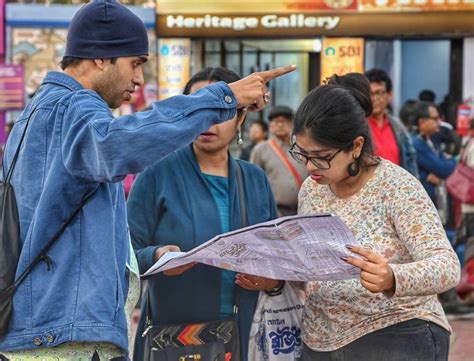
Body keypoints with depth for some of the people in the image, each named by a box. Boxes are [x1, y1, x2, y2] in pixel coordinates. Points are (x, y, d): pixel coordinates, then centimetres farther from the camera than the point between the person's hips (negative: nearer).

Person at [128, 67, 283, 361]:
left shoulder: (256, 180, 9)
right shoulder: (158, 174, -4)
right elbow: (129, 255, -5)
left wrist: (273, 280, -6)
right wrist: (157, 257, -26)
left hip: (243, 336, 4)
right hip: (173, 336, -3)